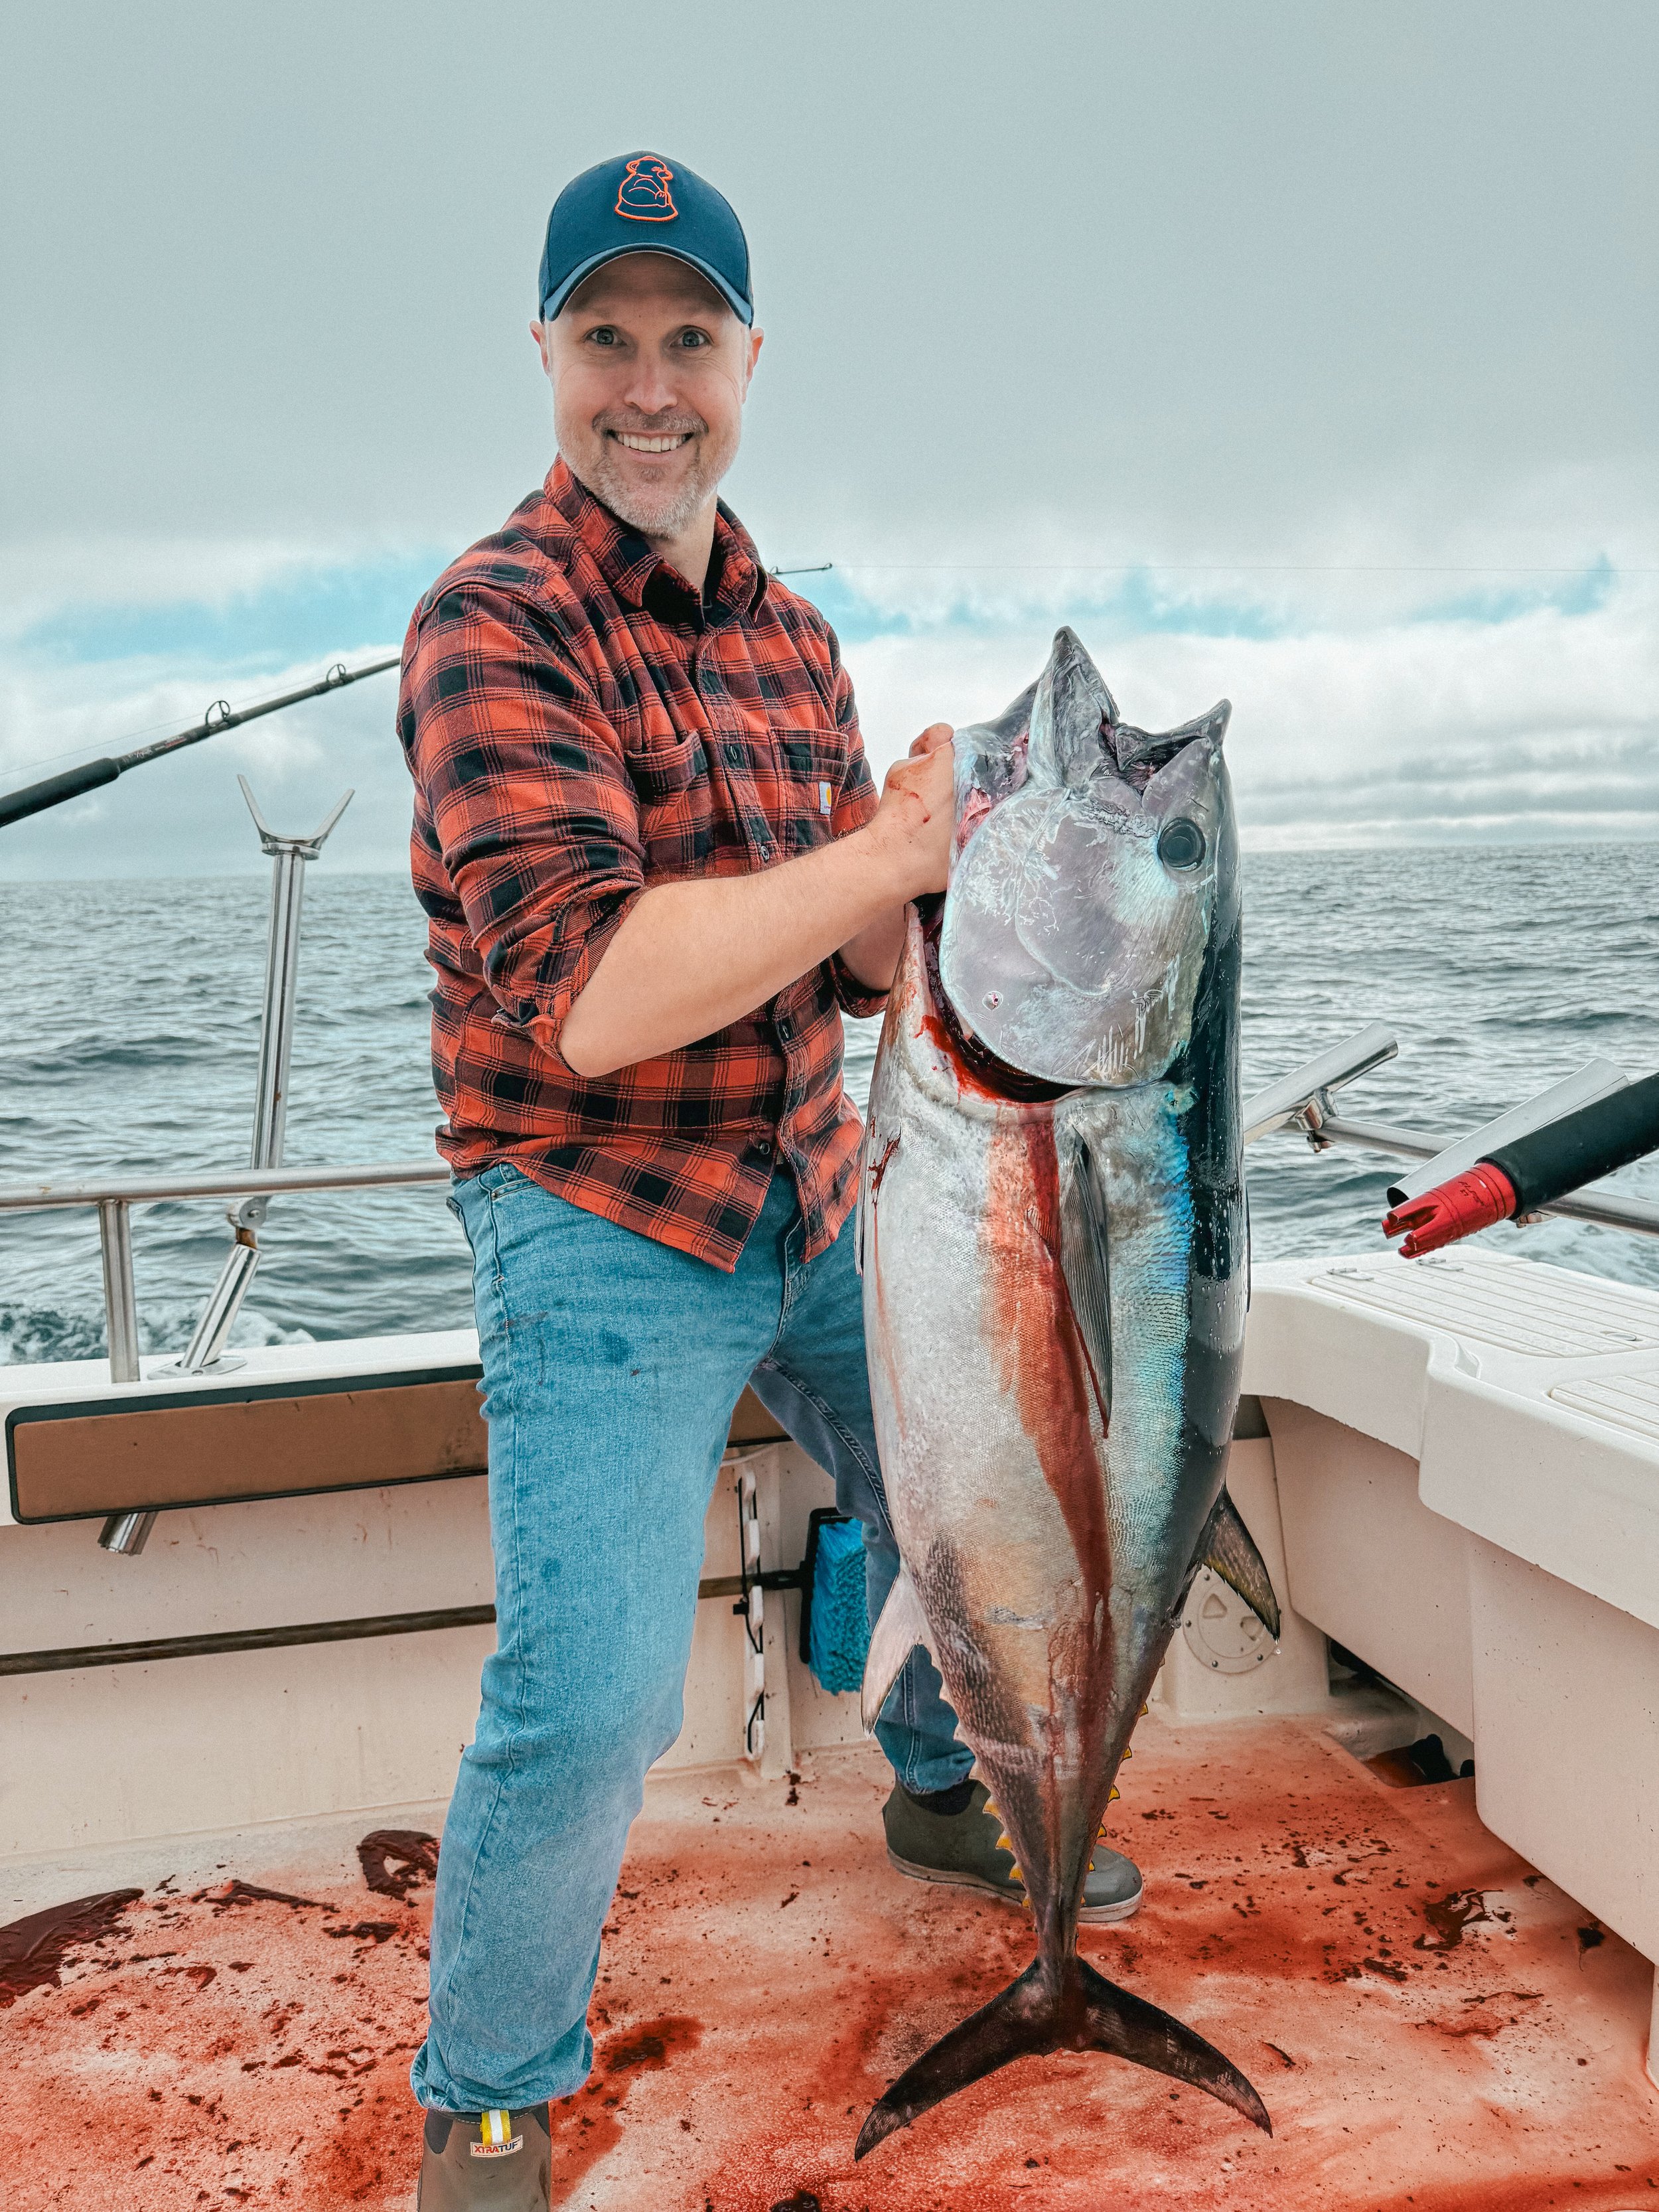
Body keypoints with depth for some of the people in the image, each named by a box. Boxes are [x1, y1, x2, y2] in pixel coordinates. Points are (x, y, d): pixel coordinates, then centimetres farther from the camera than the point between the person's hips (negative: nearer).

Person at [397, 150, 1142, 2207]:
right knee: (587, 1700, -14)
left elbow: (870, 965, 7)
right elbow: (589, 1001, -29)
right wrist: (896, 844, -24)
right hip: (603, 1237, -7)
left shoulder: (794, 634, 7)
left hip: (814, 1201, 8)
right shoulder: (494, 624, -17)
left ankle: (941, 1797, 50)